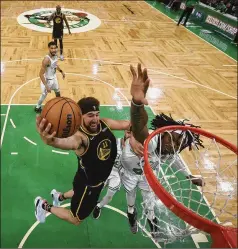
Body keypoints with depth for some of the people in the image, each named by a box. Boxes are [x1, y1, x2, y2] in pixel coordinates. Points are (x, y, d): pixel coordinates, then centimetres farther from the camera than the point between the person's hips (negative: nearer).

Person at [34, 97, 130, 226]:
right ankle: (44, 205, 33)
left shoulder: (104, 123, -16)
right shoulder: (80, 136, -40)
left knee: (80, 193, 39)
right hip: (88, 183, -7)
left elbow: (126, 124, -2)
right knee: (76, 219, 15)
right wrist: (51, 141, -84)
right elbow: (67, 142, -64)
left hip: (99, 179, 7)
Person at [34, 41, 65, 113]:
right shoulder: (46, 59, -36)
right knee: (44, 95, 10)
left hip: (54, 77, 8)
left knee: (57, 91, 29)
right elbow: (41, 74, -32)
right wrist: (46, 86, -33)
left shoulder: (55, 55, -11)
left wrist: (61, 71, 16)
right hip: (47, 79, -8)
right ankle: (37, 107, 36)